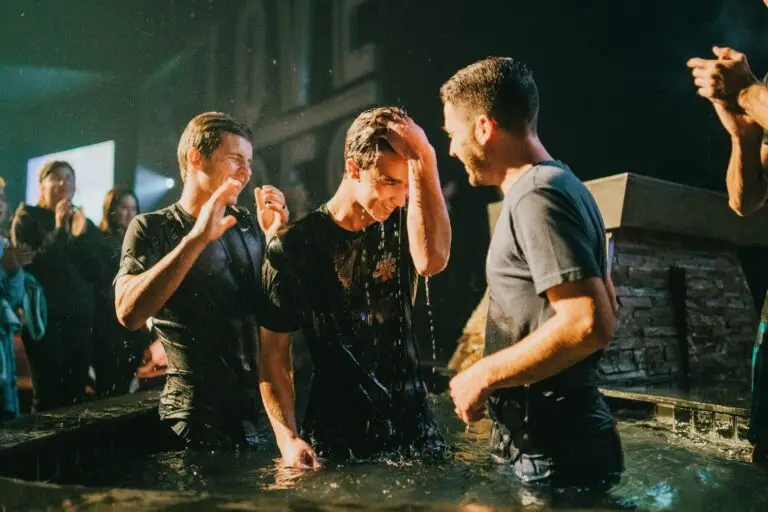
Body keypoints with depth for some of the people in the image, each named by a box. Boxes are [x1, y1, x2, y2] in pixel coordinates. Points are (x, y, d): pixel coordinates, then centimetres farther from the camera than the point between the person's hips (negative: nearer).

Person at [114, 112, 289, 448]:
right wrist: (197, 238, -25)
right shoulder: (151, 229, -5)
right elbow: (129, 313, -21)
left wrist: (275, 238, -6)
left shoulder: (247, 225, 8)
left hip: (262, 398, 5)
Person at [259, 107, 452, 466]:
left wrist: (424, 160, -24)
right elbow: (274, 353, -6)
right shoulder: (294, 247, -8)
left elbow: (432, 261, -25)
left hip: (412, 421, 3)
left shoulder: (401, 227, 0)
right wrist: (288, 438, -16)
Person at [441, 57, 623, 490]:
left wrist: (484, 375, -18)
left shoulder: (537, 196, -18)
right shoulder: (562, 186, 13)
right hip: (564, 434, 10)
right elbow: (606, 308, 21)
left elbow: (589, 324, -27)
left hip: (553, 448, -10)